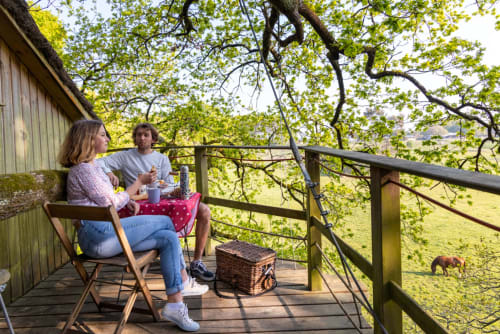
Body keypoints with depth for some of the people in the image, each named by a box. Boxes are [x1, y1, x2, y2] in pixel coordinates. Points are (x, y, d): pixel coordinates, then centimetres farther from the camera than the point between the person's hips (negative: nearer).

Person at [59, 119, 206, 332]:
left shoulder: (91, 166, 21)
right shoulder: (83, 169, -11)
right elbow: (111, 203, -13)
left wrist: (128, 201, 8)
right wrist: (139, 182, -6)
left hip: (105, 233, 10)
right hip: (99, 236, -10)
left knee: (168, 238, -3)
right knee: (166, 222, -8)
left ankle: (175, 305, -1)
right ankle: (183, 282, 3)